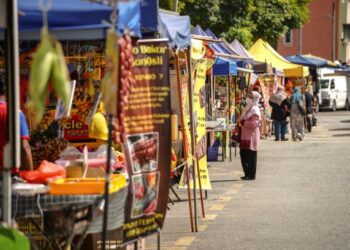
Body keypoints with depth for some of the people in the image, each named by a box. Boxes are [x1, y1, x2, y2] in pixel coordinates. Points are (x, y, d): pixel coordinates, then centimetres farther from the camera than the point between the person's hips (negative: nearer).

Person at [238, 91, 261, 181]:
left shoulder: (255, 110, -12)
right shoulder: (248, 108, 17)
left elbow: (254, 123, -22)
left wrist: (243, 122, -16)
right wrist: (241, 122, 10)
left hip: (252, 136, -9)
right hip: (245, 135, 9)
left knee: (251, 155, -4)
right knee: (243, 154, 11)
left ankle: (251, 175, 1)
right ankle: (247, 174, 19)